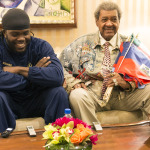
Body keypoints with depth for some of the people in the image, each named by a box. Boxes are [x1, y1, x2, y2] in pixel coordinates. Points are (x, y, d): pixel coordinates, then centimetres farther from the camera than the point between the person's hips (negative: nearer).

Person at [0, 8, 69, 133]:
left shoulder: (41, 46, -5)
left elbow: (58, 76, -24)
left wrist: (20, 70, -23)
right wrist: (35, 72, -20)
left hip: (36, 103, 2)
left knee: (59, 92, -22)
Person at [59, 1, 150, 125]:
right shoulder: (83, 43, 11)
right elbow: (61, 66, 8)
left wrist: (126, 83, -16)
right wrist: (73, 83, -10)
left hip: (122, 96, 2)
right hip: (92, 94, -1)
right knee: (77, 95, -33)